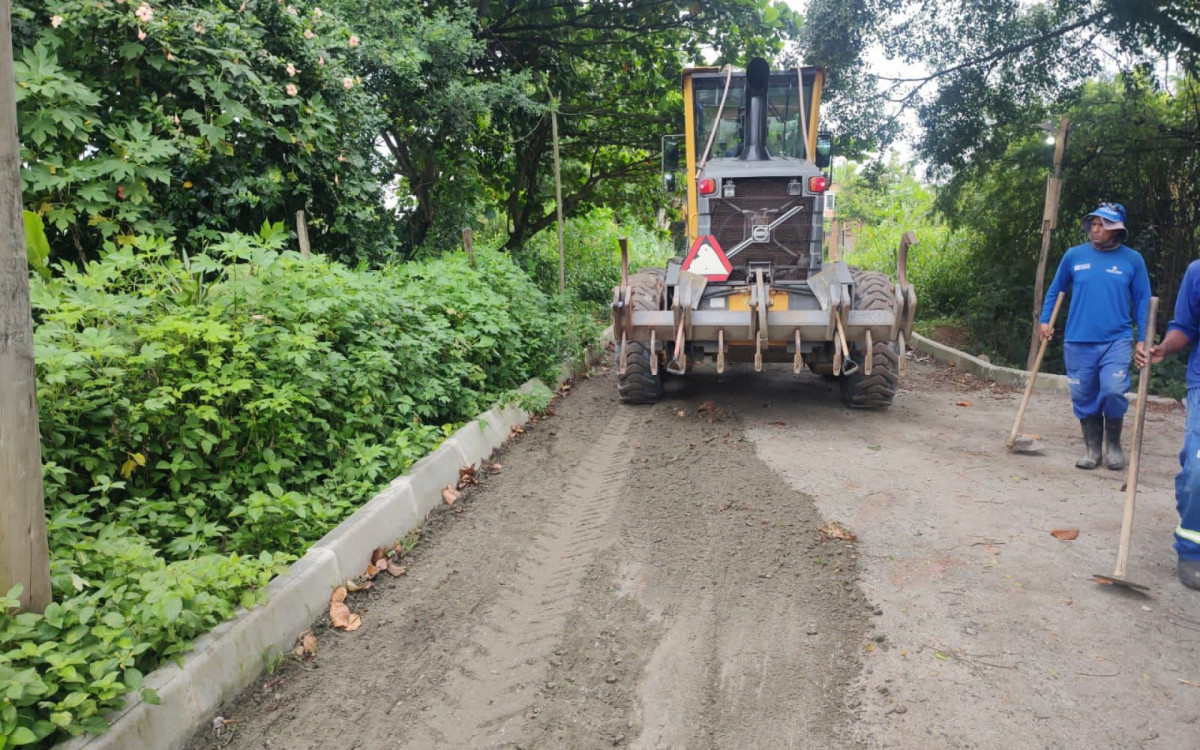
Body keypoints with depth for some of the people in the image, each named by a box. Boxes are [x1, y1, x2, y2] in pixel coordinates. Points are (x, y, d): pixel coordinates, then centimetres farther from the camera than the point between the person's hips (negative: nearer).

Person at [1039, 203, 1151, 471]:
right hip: (1078, 342, 2)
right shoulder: (1074, 255, 3)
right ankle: (1092, 448, 22)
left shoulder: (1132, 259, 2)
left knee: (1113, 391, -16)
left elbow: (1142, 301, 7)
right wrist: (1045, 320, 6)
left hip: (1116, 340, -2)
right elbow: (1055, 290, 15)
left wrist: (1143, 339, 3)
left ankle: (1113, 444, 8)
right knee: (1084, 398, 7)